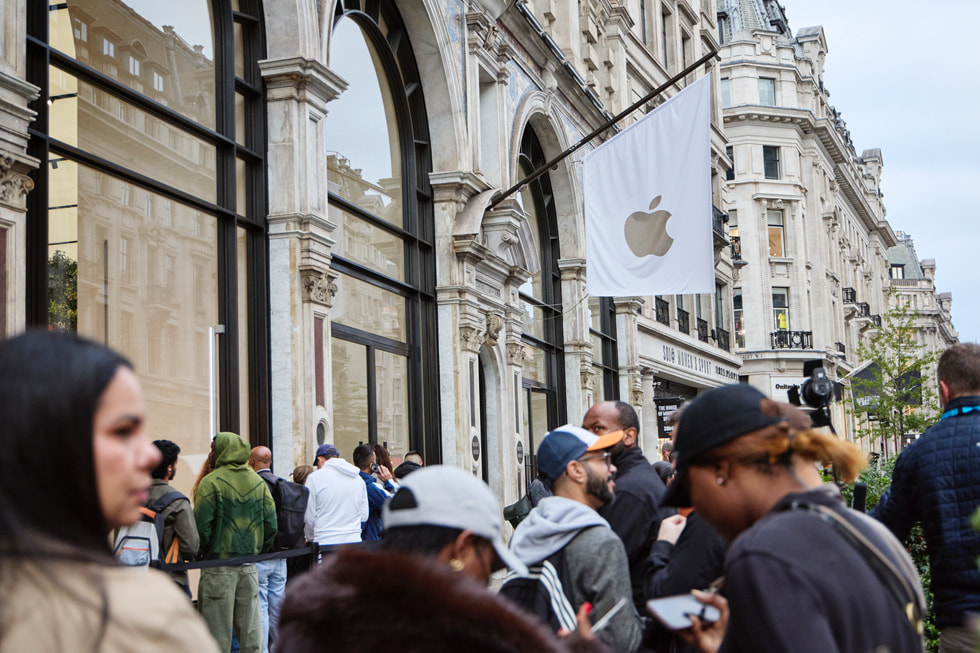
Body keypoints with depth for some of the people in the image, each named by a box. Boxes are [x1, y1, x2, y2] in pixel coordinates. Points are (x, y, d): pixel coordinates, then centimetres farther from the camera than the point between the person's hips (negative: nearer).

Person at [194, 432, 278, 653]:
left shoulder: (211, 482, -9)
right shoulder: (259, 482, 8)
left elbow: (201, 524, -13)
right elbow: (271, 524, 7)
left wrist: (200, 552, 1)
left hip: (218, 563, -5)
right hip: (250, 565, 5)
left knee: (218, 626, 1)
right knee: (250, 625, 11)